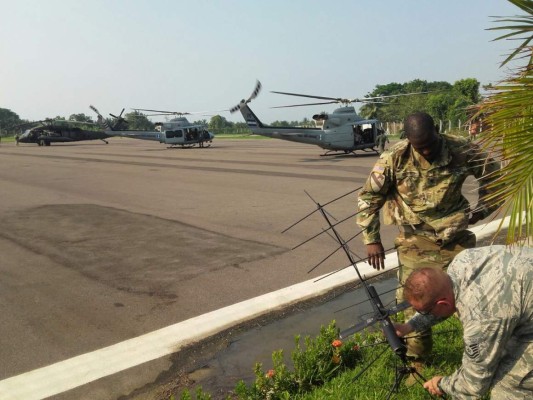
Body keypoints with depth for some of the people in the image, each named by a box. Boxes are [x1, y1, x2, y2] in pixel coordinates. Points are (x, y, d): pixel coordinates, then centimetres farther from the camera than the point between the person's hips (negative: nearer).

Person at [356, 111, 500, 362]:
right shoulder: (395, 158, -13)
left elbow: (494, 175, 7)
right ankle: (417, 359, 21)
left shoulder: (461, 150, -12)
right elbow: (368, 198, -5)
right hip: (415, 242, 0)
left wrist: (481, 210, 4)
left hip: (455, 238, 1)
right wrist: (371, 239, -8)